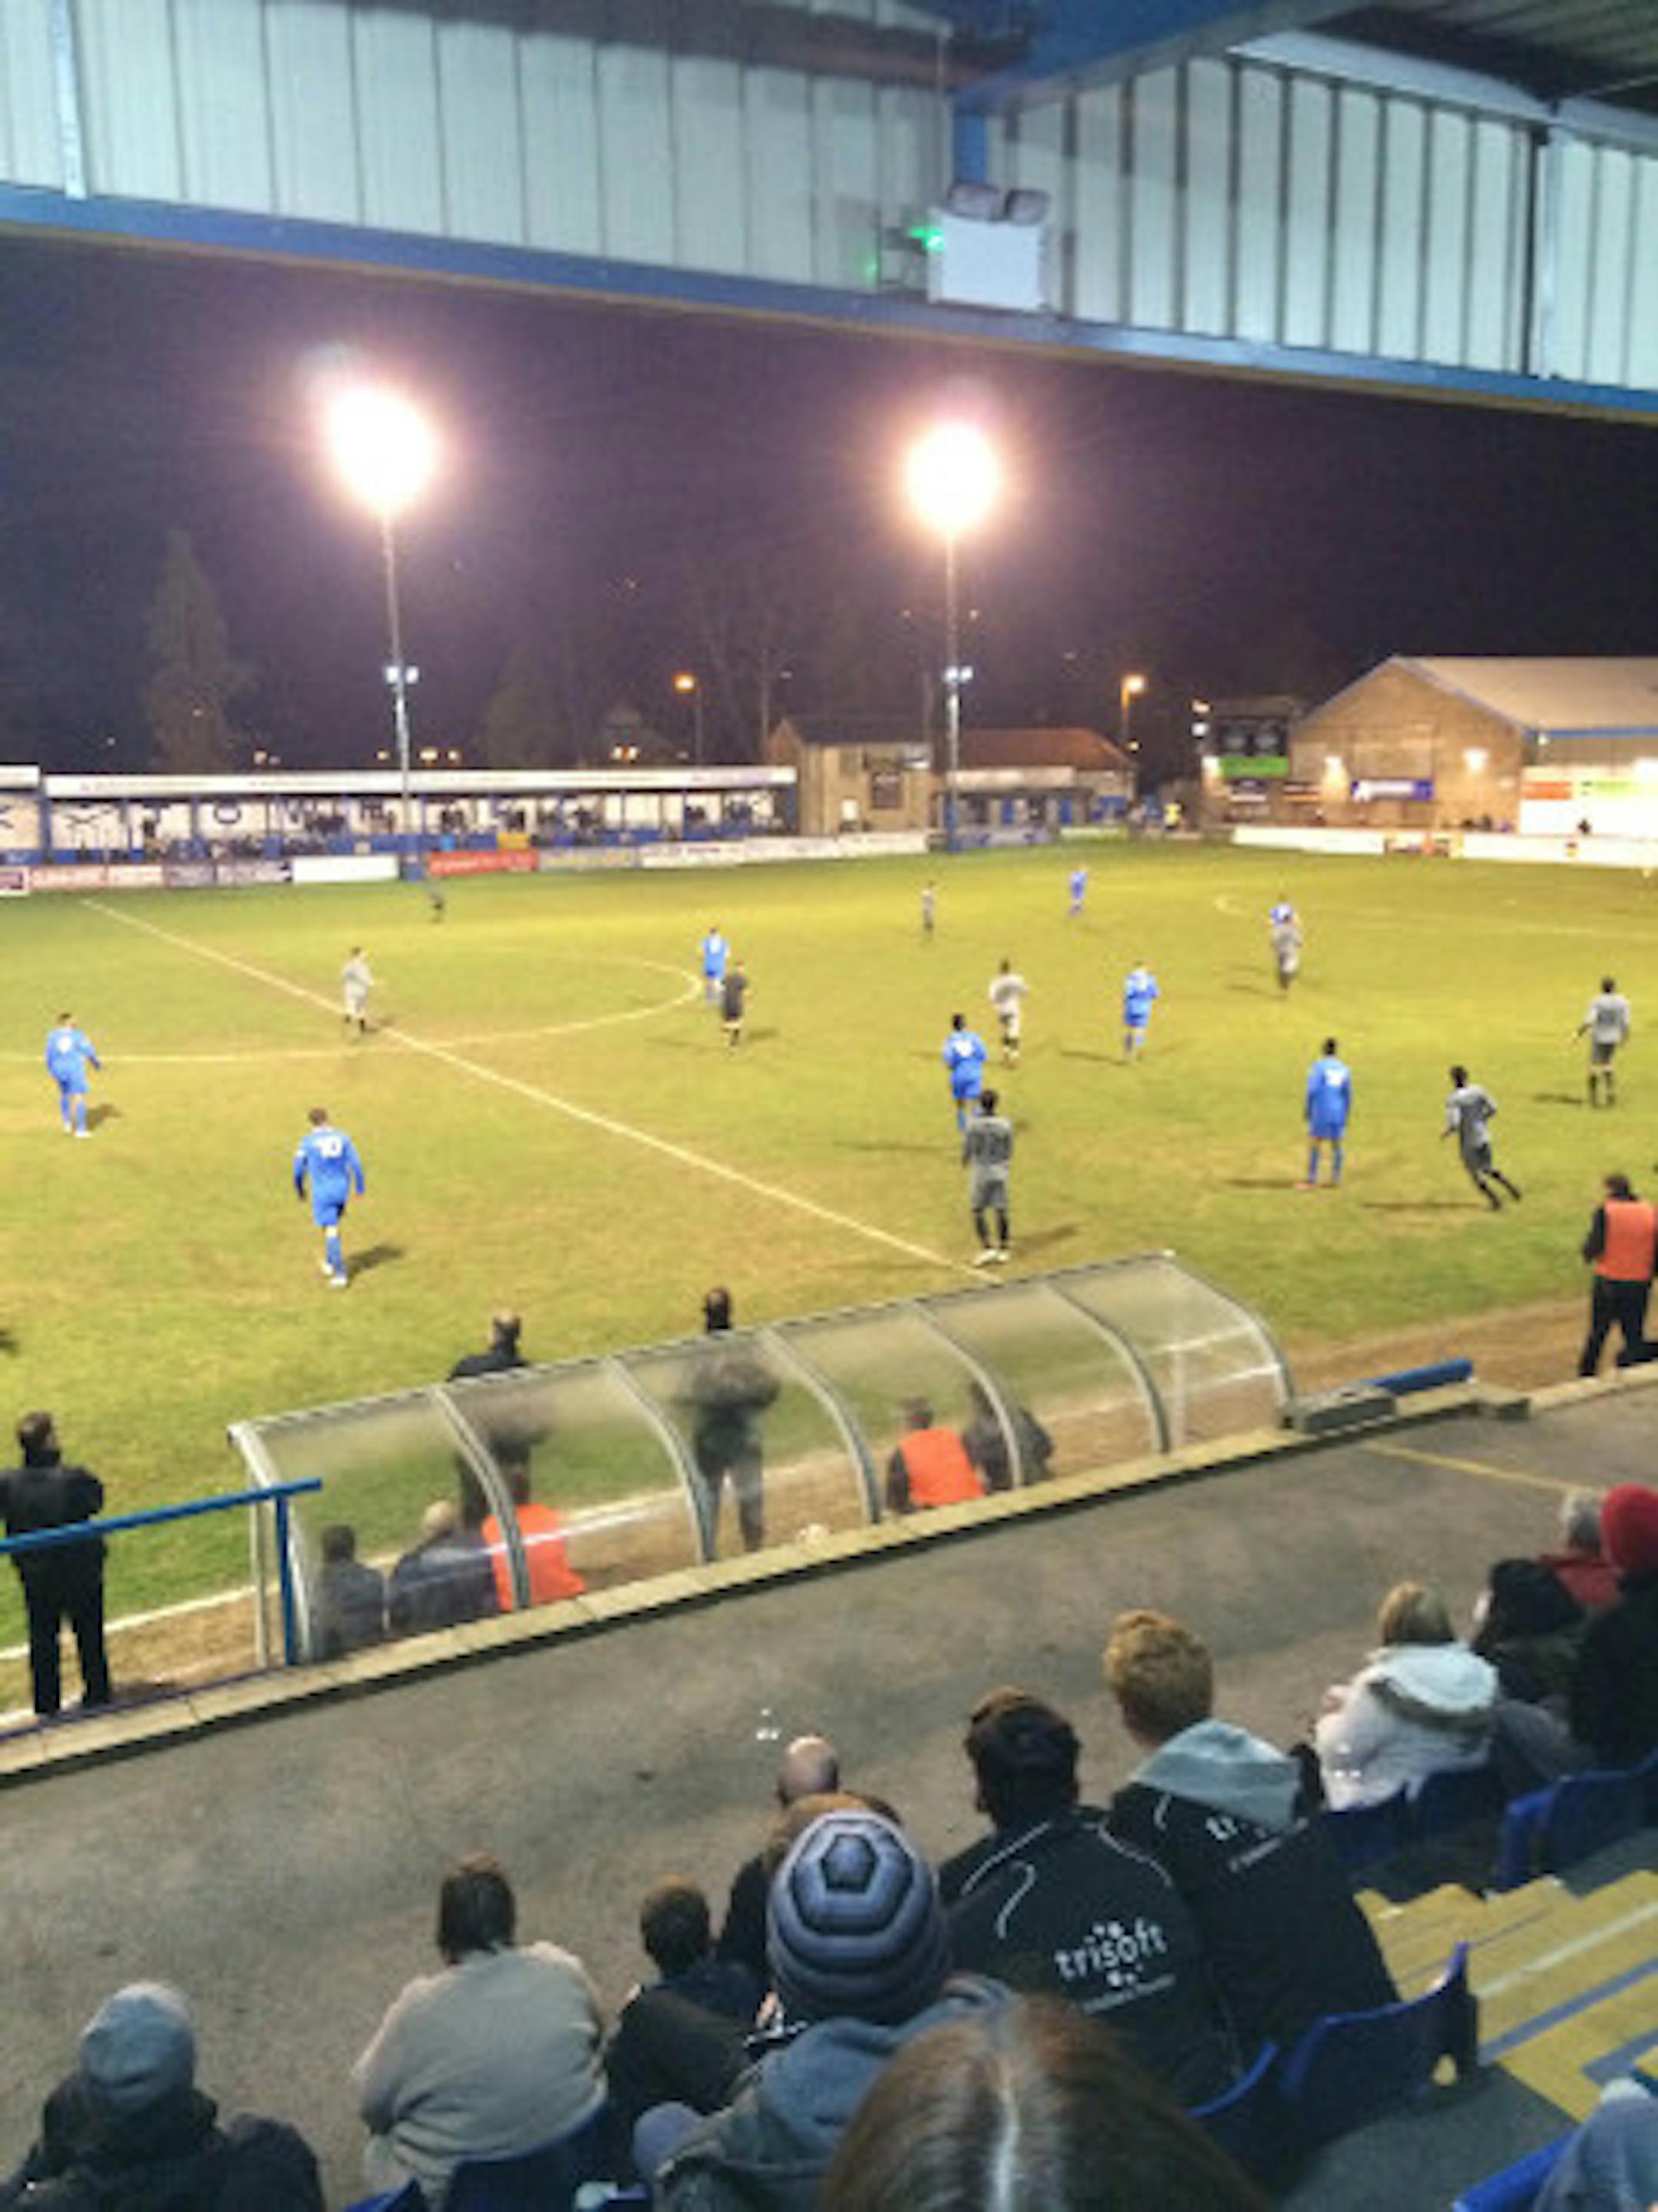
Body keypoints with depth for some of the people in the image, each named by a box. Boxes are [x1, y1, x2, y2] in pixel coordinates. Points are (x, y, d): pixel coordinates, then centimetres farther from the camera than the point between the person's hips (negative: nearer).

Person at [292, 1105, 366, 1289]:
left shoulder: (307, 1141, -7)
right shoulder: (342, 1137, 0)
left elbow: (299, 1169, -2)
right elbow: (356, 1164, -3)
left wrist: (299, 1190, 15)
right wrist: (360, 1188, 5)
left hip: (322, 1192, -4)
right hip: (342, 1191, 4)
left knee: (331, 1232, -2)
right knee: (333, 1224, 26)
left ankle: (340, 1274, -9)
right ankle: (329, 1263, 37)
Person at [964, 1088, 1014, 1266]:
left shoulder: (974, 1124, -13)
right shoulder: (1005, 1124, -5)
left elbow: (967, 1147, -5)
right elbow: (1009, 1150, 3)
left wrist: (966, 1161, 17)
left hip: (981, 1172, -3)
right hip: (1000, 1172, 3)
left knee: (977, 1211, 8)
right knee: (1001, 1211, 8)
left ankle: (987, 1248, -1)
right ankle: (1002, 1250, 14)